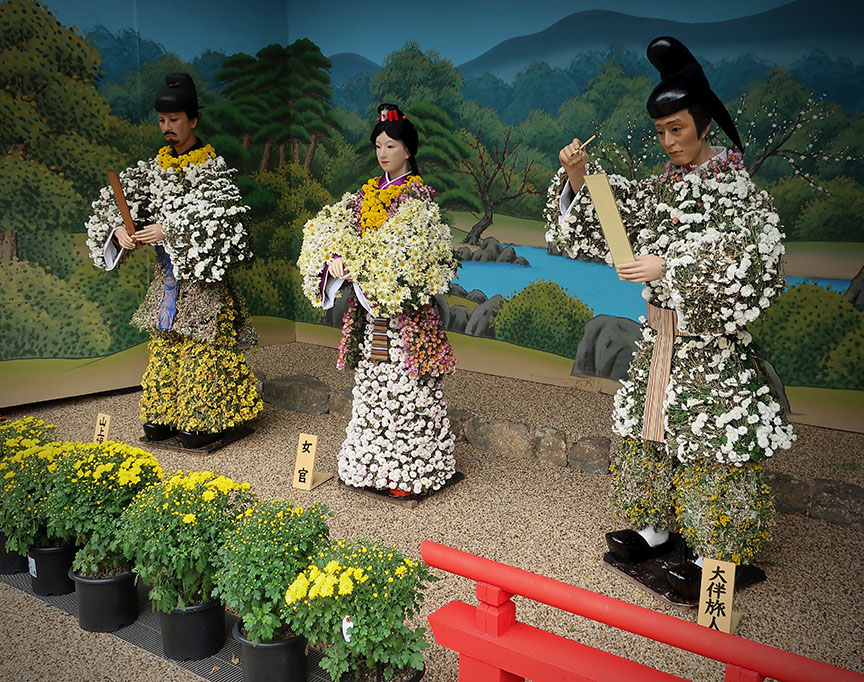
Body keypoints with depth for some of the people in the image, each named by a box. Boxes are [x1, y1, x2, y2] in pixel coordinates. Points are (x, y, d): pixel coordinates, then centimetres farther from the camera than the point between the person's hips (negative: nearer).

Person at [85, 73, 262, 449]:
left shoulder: (213, 167, -7)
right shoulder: (154, 167, 11)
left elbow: (220, 215, -20)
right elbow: (115, 198, 7)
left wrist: (169, 230, -23)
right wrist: (119, 228, -14)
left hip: (202, 276, -6)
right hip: (166, 274, 6)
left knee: (204, 347, -3)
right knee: (165, 344, 11)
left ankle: (208, 420, 6)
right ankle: (164, 414, 21)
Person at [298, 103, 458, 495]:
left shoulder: (419, 195, -5)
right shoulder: (368, 192, 14)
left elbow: (402, 250, -17)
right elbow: (330, 228, 6)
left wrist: (356, 264, -17)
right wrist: (335, 258, -14)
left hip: (403, 305, -6)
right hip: (366, 304, 7)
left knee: (405, 383, -3)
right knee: (370, 379, 11)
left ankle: (408, 469, 6)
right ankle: (371, 462, 22)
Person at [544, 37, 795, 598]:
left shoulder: (736, 188, -7)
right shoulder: (659, 188, 10)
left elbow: (744, 255, -20)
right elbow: (598, 214, 11)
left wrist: (669, 266, -28)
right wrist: (577, 177, -9)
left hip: (712, 340, -6)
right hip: (660, 334, 6)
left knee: (711, 433, -3)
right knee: (652, 424, 11)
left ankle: (718, 551, 10)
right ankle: (657, 527, 27)